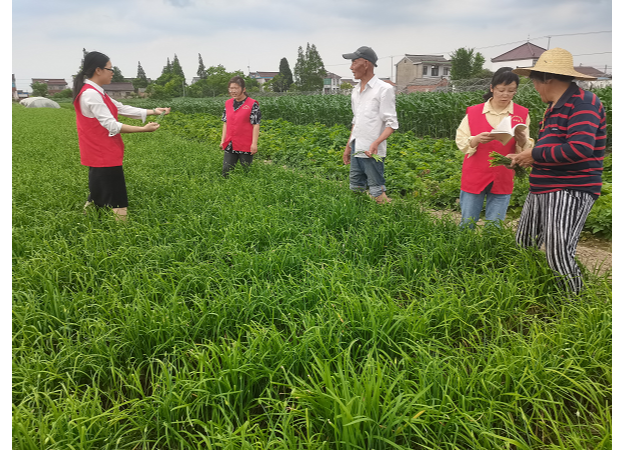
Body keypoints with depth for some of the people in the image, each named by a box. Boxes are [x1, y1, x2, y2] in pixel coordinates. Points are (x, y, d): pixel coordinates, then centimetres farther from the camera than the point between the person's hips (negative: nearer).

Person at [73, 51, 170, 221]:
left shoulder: (96, 92, 15)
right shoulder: (90, 94, -17)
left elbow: (123, 109, 13)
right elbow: (111, 126, -20)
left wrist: (153, 111, 7)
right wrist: (143, 129, -19)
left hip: (100, 155, 11)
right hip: (104, 156, -11)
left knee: (99, 198, 17)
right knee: (117, 205, -9)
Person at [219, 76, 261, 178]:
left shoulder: (252, 104, -6)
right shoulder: (228, 103, 11)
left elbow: (256, 125, -9)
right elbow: (225, 123, 16)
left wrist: (254, 143, -13)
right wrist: (223, 140, 12)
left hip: (246, 146, -5)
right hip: (230, 145, 5)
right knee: (226, 170, 4)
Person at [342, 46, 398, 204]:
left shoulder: (384, 89, -8)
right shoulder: (356, 90, 16)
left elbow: (391, 124, -10)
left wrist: (376, 143, -26)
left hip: (371, 152, -8)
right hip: (356, 150, 8)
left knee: (377, 193, -5)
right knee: (355, 189, 11)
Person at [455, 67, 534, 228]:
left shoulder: (522, 114, 3)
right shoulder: (474, 112, 0)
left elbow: (527, 151, 2)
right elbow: (461, 142, -3)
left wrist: (521, 140, -21)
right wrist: (477, 139, -22)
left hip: (502, 180, 1)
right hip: (474, 178, -1)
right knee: (467, 224, 3)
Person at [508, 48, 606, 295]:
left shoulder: (582, 103, -12)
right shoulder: (555, 107, 18)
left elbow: (580, 149, -25)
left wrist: (535, 154, -14)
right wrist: (523, 158, 16)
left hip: (570, 191, -10)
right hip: (542, 190, 10)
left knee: (558, 255, -14)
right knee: (523, 247, 12)